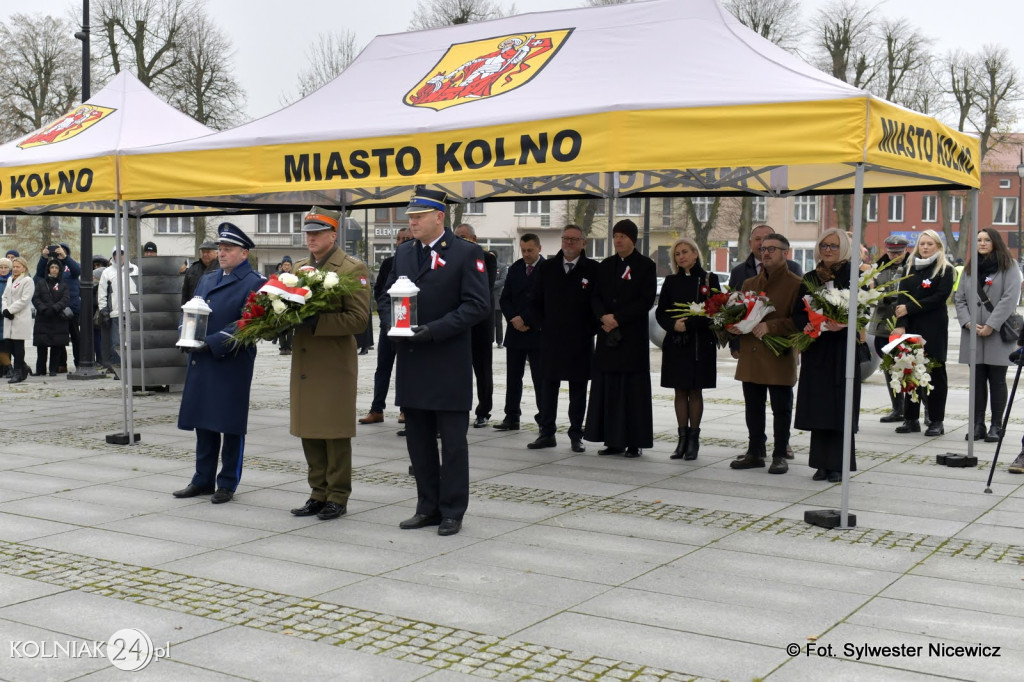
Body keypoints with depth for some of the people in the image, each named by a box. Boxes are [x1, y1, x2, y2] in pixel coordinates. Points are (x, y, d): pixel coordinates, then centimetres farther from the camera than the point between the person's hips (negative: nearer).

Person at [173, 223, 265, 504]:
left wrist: (210, 343, -19)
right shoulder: (206, 280, 17)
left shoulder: (254, 283, -7)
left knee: (231, 426, 1)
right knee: (203, 423, 12)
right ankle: (203, 479, 23)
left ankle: (228, 483, 11)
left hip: (232, 363, -7)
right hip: (201, 364, 7)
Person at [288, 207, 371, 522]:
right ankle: (319, 493, 22)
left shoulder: (353, 269, -6)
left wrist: (316, 322, -23)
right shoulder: (298, 267, 15)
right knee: (309, 433, 11)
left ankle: (338, 496, 12)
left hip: (335, 364, -6)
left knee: (335, 434, 1)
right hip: (304, 363, 6)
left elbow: (358, 319, -14)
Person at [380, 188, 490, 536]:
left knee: (452, 442, 2)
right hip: (411, 362, 6)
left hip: (449, 364, -6)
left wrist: (434, 330, -19)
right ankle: (428, 507, 23)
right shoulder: (403, 253, 13)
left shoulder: (467, 253, -6)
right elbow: (388, 295, 19)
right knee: (418, 441, 12)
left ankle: (452, 511, 12)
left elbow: (478, 305, -12)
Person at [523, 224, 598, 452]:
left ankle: (576, 435, 13)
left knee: (578, 388, 5)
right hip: (551, 338, 3)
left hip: (580, 341, -2)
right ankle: (547, 433, 14)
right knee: (547, 386, 6)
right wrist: (539, 323, -1)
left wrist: (592, 328, -7)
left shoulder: (593, 269, -1)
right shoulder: (546, 268, 8)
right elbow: (535, 301, 12)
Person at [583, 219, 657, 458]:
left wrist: (618, 319, -13)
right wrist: (603, 316, -10)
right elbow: (595, 296, 10)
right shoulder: (606, 265, 13)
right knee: (608, 388, 4)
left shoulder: (646, 266, -1)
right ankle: (614, 440, 11)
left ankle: (635, 442, 3)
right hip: (608, 335, 5)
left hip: (634, 337, -5)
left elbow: (646, 300, -8)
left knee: (634, 390, -2)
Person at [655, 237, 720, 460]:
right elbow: (660, 312, 8)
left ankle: (694, 438, 9)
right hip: (675, 344, 3)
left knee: (695, 391, 2)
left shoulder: (709, 279, 1)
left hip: (701, 344, -3)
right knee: (680, 391, 5)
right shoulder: (671, 281, 9)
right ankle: (682, 438, 11)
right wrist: (674, 325, -13)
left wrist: (688, 323, -15)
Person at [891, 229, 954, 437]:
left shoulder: (945, 270, 2)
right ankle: (911, 419, 10)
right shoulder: (908, 269, 12)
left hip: (934, 328, -3)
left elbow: (939, 297, -10)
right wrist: (901, 325, -12)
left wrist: (909, 308, -13)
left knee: (935, 372, 0)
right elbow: (903, 299, 2)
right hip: (911, 327, 4)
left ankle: (936, 421, 4)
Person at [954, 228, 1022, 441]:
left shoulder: (1009, 268, 0)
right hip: (973, 334, 4)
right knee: (977, 380, 6)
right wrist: (967, 322, -6)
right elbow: (959, 298, 11)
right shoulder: (970, 269, 15)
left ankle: (996, 426, 6)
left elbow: (1010, 298, -10)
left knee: (997, 381, 0)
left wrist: (991, 325, -16)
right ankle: (977, 425, 11)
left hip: (998, 334, -4)